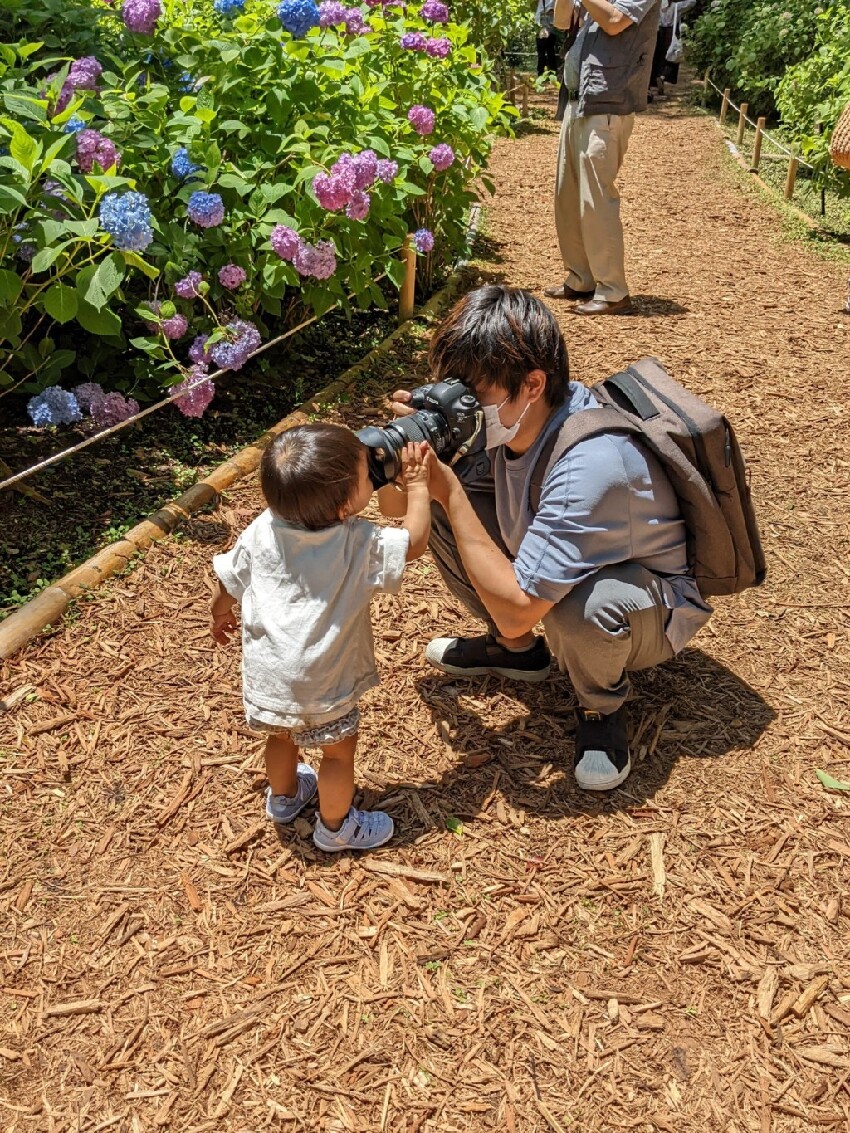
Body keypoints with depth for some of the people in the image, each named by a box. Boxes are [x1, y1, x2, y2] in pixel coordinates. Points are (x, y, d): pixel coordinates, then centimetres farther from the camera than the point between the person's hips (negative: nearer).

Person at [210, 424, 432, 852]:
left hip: (265, 676, 5)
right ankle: (335, 827, 39)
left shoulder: (262, 531, -12)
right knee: (338, 751, 20)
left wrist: (221, 613, 23)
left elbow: (229, 583, 2)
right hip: (319, 687, -5)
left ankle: (283, 796, 56)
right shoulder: (360, 545, -24)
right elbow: (415, 542, -13)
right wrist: (417, 484, -4)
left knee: (282, 735, 31)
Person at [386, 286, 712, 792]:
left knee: (582, 604, -42)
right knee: (436, 510, -9)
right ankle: (516, 649, 13)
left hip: (653, 605, -6)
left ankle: (603, 706, -4)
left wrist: (448, 492, -36)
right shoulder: (509, 418, -17)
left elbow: (515, 609, -39)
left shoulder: (591, 465, -40)